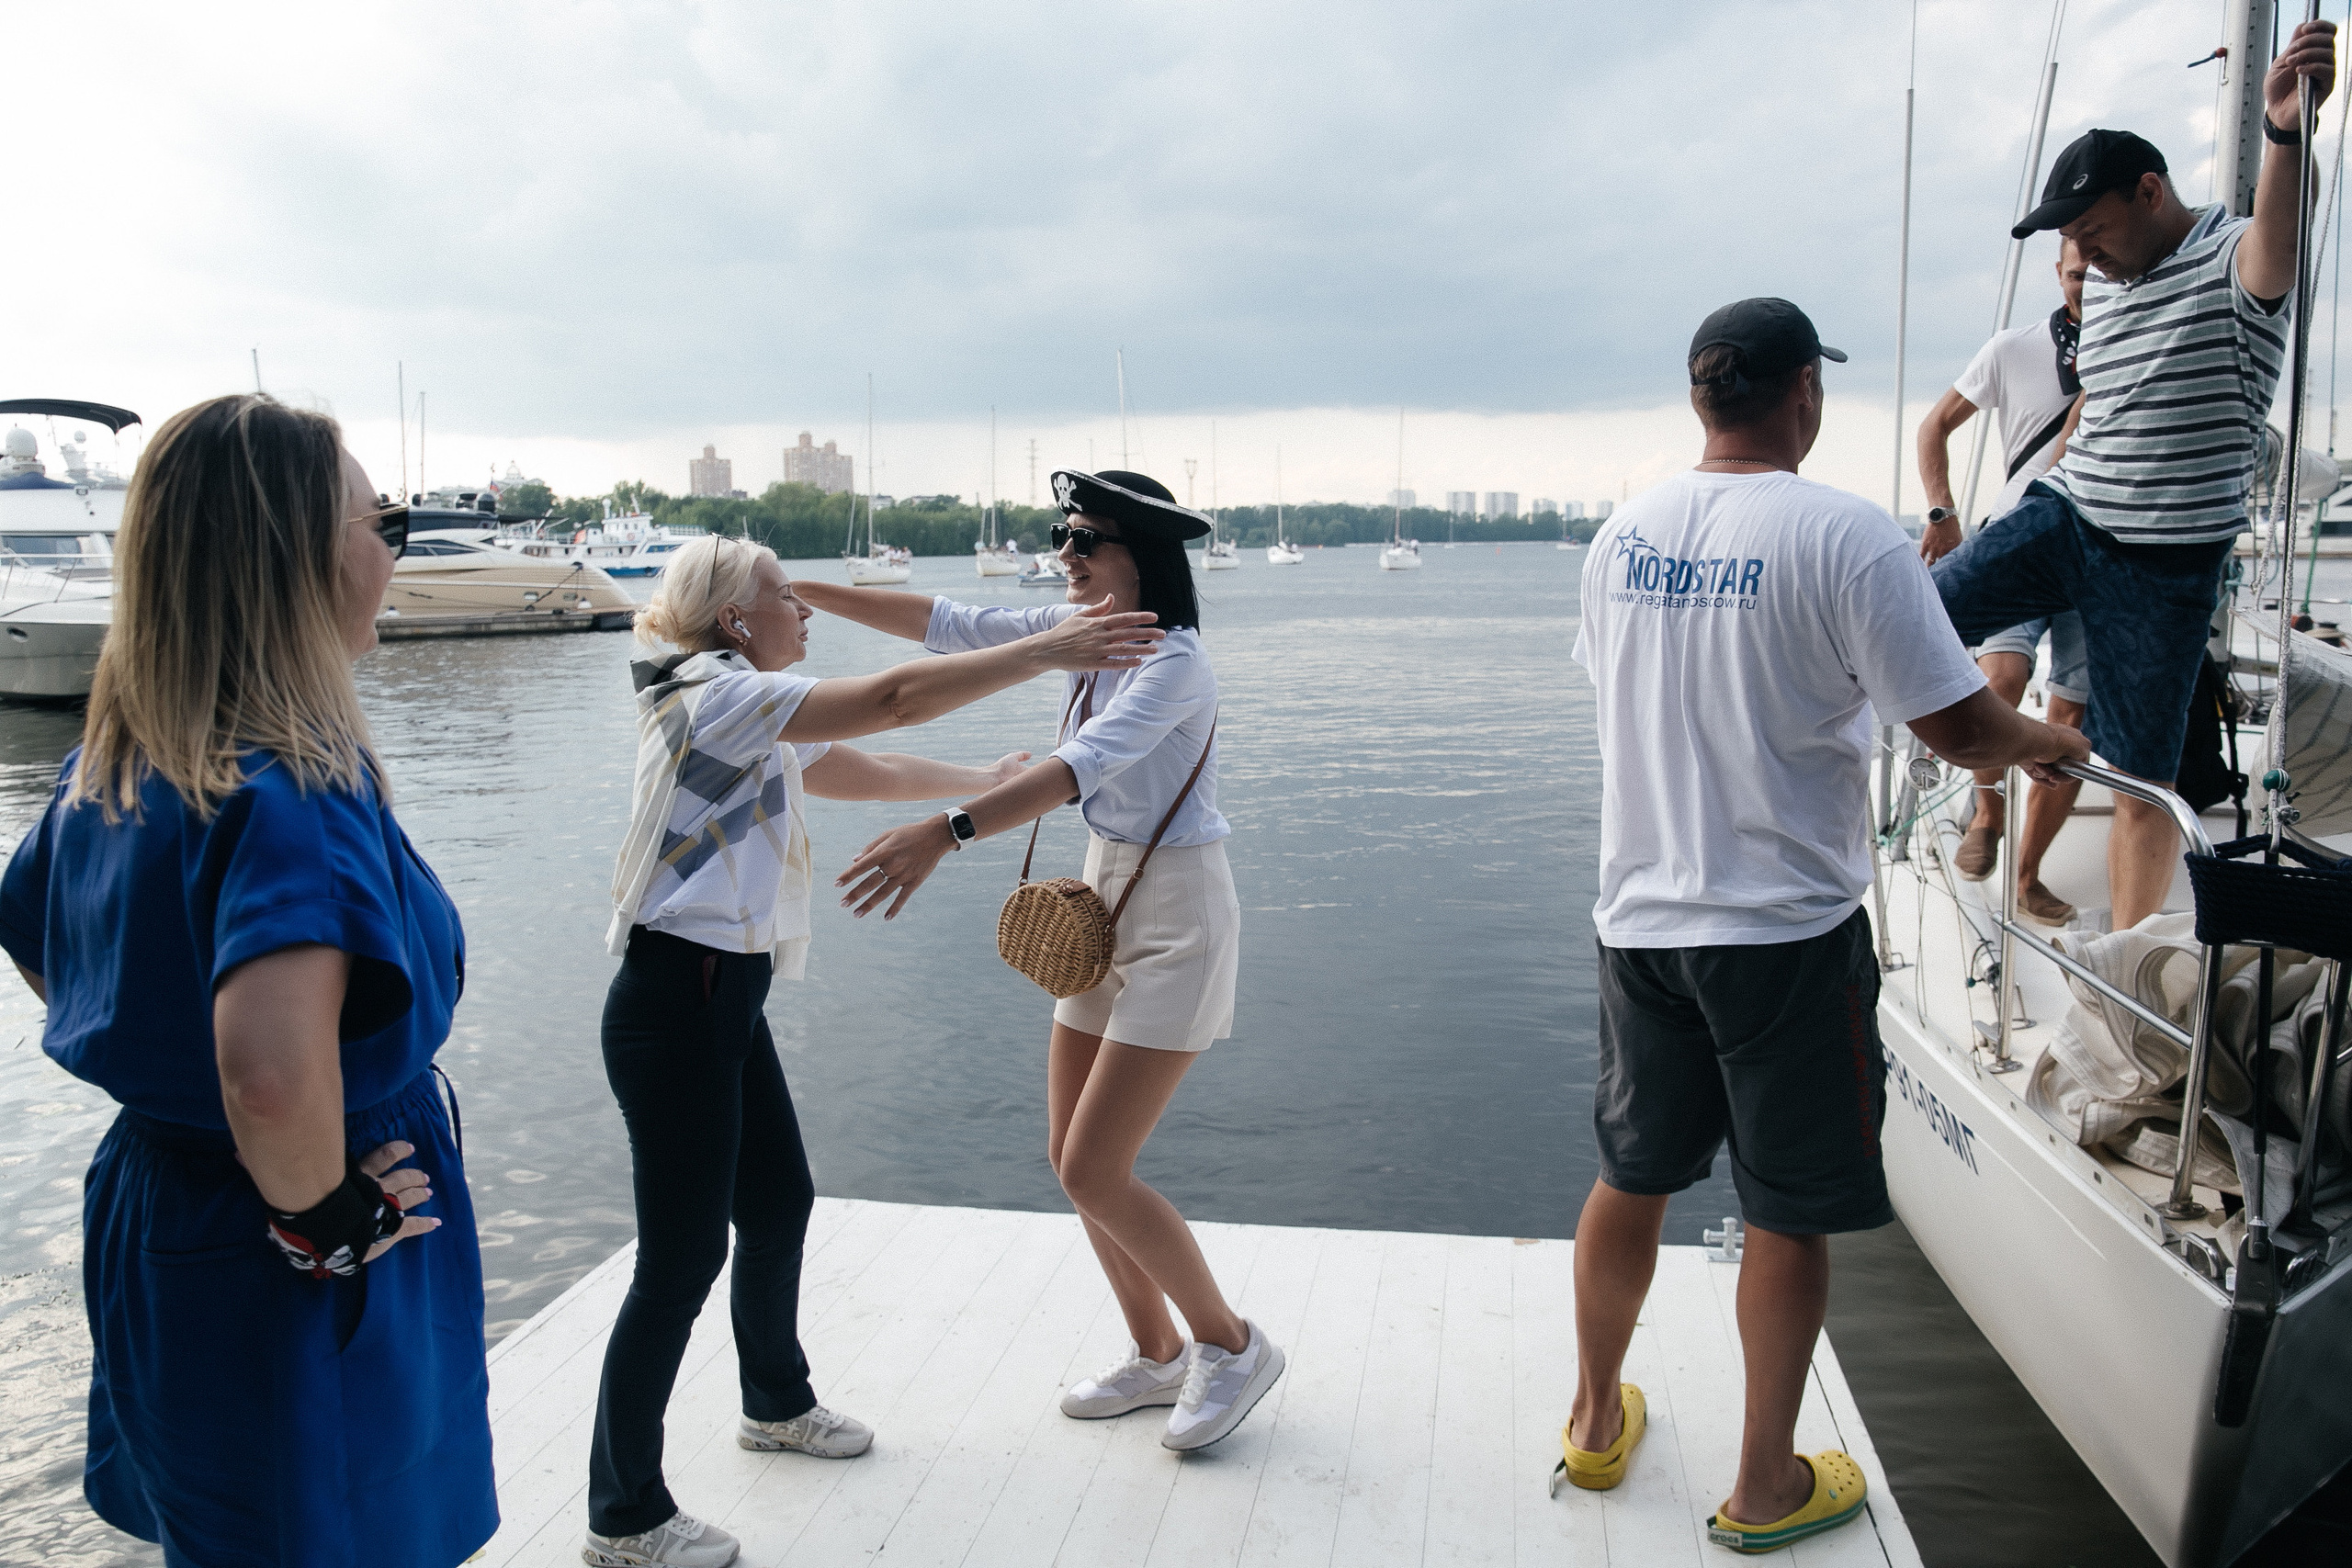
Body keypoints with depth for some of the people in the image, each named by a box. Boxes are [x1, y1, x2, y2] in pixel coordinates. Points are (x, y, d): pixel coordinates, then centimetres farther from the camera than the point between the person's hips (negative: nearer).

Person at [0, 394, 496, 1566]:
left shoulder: (105, 767, -1)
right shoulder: (295, 788, -28)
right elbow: (273, 1073, -43)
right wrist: (324, 1219, -25)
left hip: (146, 1209, 8)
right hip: (296, 1300, -8)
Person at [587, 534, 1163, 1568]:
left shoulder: (752, 721, 16)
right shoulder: (717, 696, -15)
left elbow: (874, 773, 26)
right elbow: (897, 698, -21)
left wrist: (985, 783, 31)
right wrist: (1052, 650, -17)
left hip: (725, 999, 10)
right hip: (673, 1004, -10)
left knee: (780, 1202, 21)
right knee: (684, 1256, -2)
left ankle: (776, 1404, 44)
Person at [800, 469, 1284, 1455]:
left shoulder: (1174, 661, -21)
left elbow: (1083, 764, -36)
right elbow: (948, 626, 6)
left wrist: (948, 831, -47)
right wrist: (807, 592, 0)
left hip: (1177, 920, -9)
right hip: (1102, 904, 9)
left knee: (1094, 1171, -8)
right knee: (1071, 1158, 11)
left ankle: (1233, 1345, 14)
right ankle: (1157, 1356, 29)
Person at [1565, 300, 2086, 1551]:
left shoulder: (1623, 532, 3)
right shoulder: (1845, 536, -14)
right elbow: (1960, 732, -12)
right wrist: (2052, 740, 11)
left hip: (1640, 916, 5)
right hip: (1785, 931, -5)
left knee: (1630, 1178, 19)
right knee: (1786, 1214, 10)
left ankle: (1596, 1422, 36)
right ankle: (1765, 1488, 25)